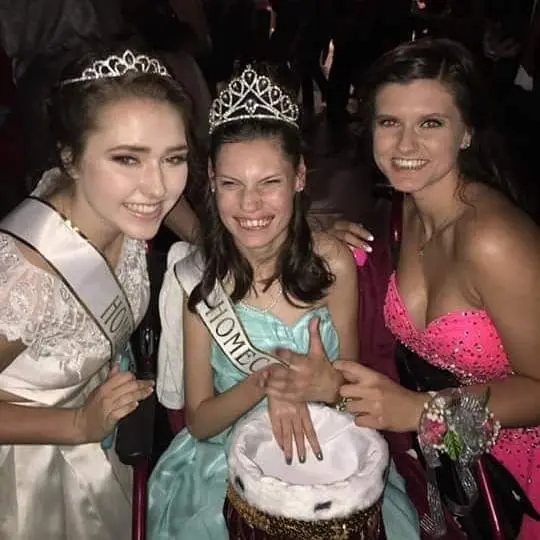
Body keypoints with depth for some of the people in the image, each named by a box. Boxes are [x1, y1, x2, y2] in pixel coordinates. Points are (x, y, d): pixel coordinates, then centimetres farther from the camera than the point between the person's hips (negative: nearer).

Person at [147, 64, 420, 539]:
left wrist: (326, 382, -24)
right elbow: (199, 421, -6)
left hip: (321, 453, 1)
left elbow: (349, 388, -1)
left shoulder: (333, 263, -11)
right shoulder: (199, 279, -12)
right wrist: (265, 379, -24)